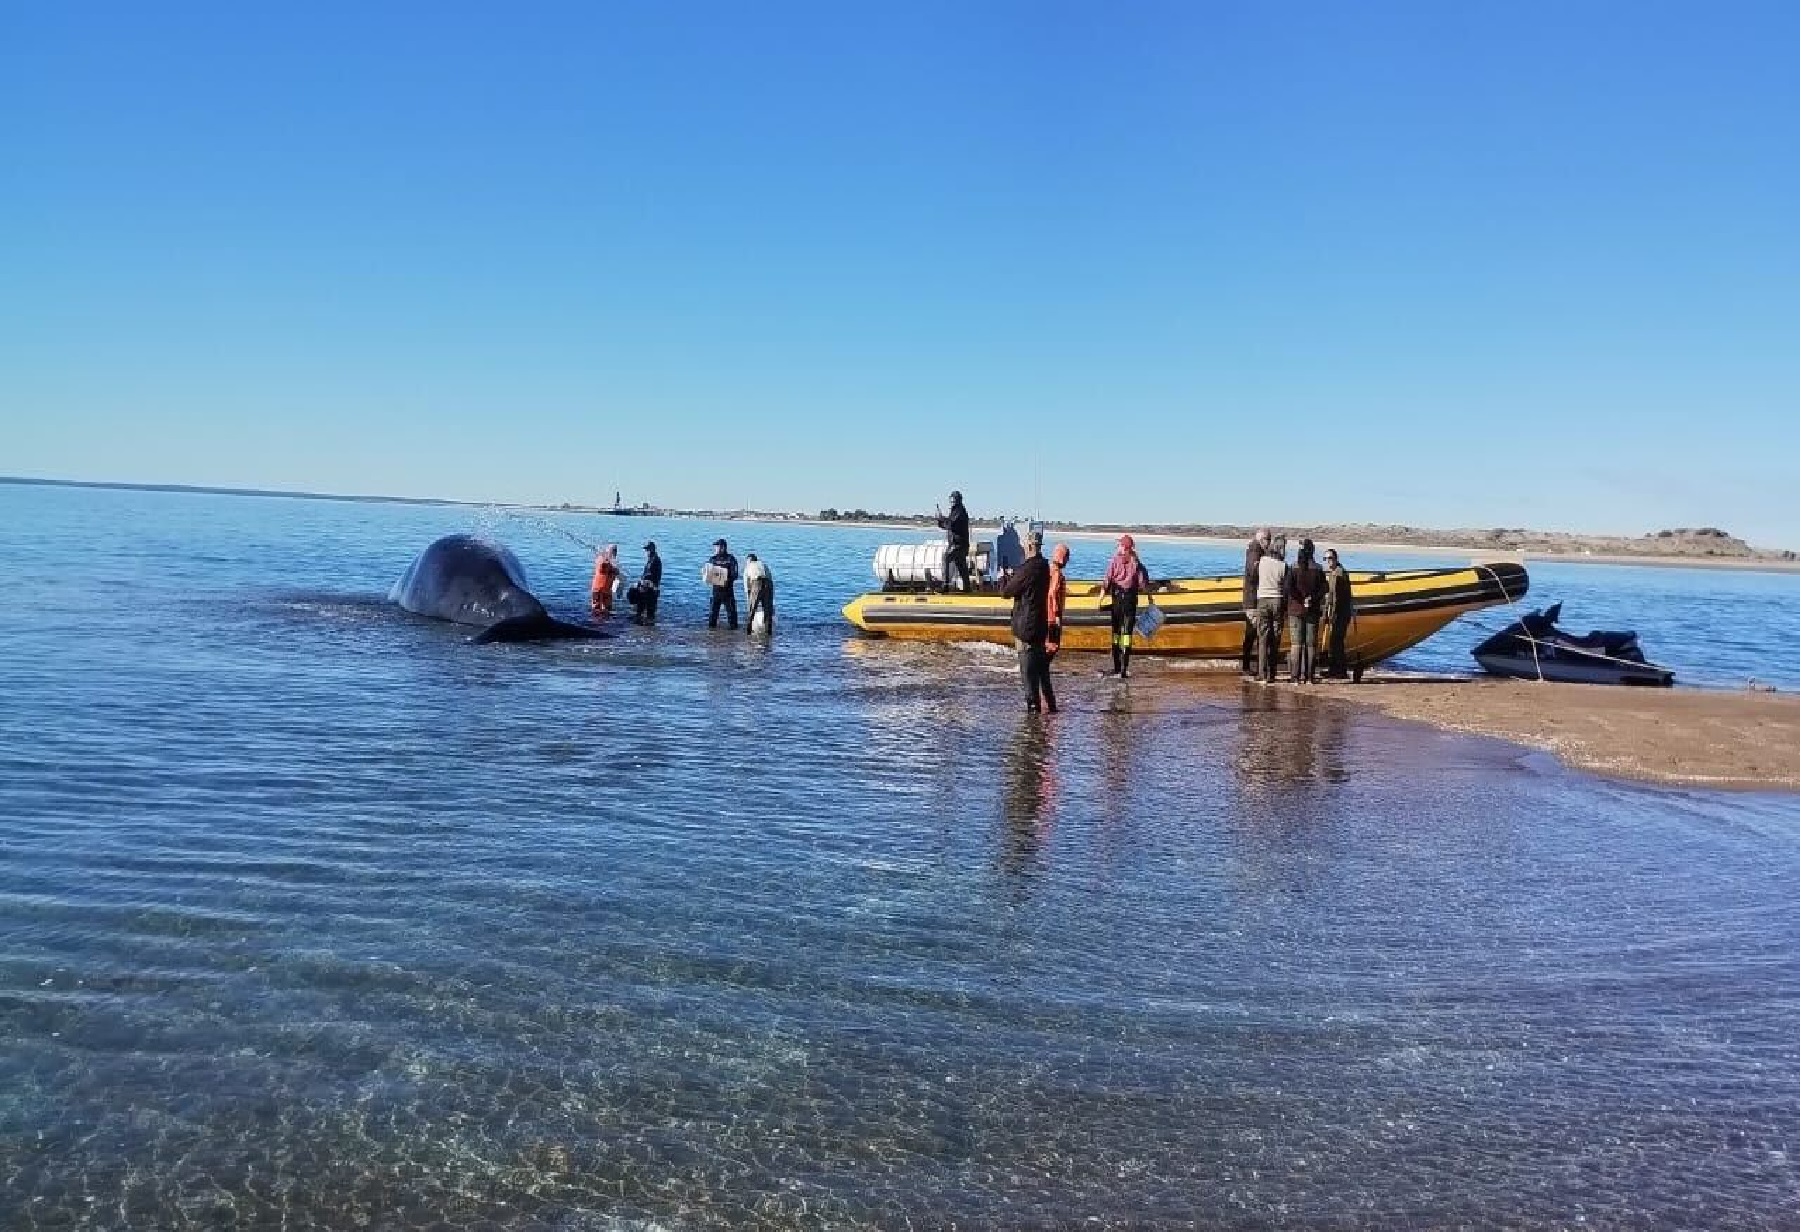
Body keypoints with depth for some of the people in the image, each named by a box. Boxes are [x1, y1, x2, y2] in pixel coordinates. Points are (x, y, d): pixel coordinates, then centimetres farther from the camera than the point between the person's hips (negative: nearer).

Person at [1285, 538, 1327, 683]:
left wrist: (1300, 599, -6)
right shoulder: (1318, 569, 1)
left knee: (1295, 644, 0)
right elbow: (1323, 589, -4)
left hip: (1296, 610, -2)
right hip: (1313, 611, 2)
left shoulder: (1294, 568, -5)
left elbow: (1287, 588, -15)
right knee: (1310, 644, 6)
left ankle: (1295, 676, -4)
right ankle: (1309, 676, 5)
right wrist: (1312, 599, -4)